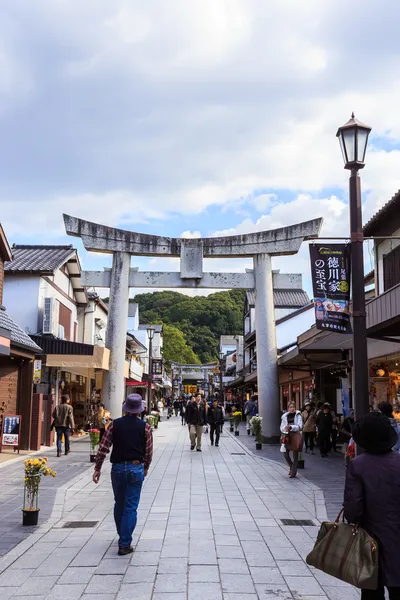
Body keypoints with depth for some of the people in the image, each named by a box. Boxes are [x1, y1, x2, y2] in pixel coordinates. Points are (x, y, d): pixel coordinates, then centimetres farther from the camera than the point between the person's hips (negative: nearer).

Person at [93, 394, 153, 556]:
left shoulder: (115, 424, -2)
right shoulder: (145, 427, -5)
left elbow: (103, 447, -4)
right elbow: (149, 452, -1)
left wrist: (98, 468, 4)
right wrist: (145, 468, 16)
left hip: (118, 468, 2)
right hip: (136, 468, -2)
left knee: (119, 504, 19)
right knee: (131, 507, 3)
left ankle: (122, 537, 34)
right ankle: (125, 544, 3)